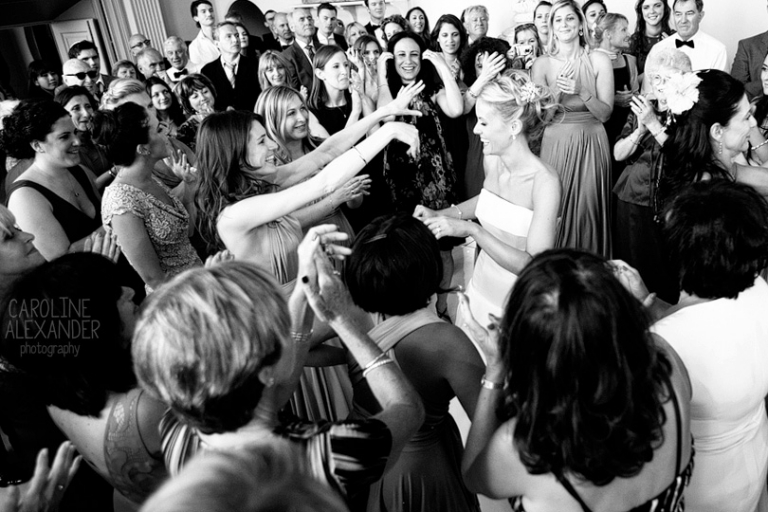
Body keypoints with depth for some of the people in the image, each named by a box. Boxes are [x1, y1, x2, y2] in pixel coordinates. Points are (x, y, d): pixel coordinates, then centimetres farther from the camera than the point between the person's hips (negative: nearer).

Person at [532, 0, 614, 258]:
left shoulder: (599, 61, -2)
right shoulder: (542, 64, 0)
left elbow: (605, 113, -5)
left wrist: (582, 92, -21)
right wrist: (556, 90, -20)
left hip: (591, 145, 0)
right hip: (555, 146, 0)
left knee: (587, 211, 3)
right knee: (554, 211, 3)